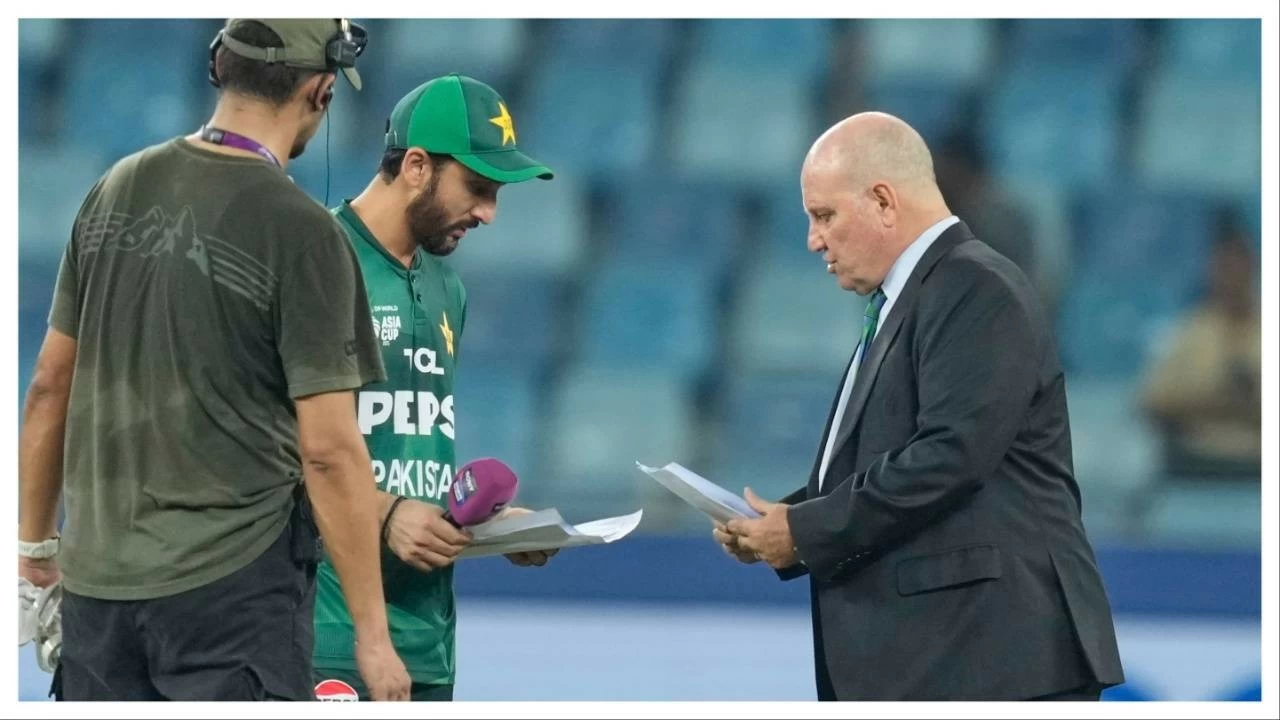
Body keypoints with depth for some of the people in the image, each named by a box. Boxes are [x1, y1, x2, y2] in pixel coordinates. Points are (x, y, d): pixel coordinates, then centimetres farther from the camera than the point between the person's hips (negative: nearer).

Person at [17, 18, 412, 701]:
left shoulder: (115, 190, 7)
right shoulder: (302, 232, -10)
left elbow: (50, 384, 14)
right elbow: (328, 449, -12)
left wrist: (34, 540, 26)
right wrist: (372, 632, -7)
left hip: (97, 575, 6)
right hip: (231, 588, -6)